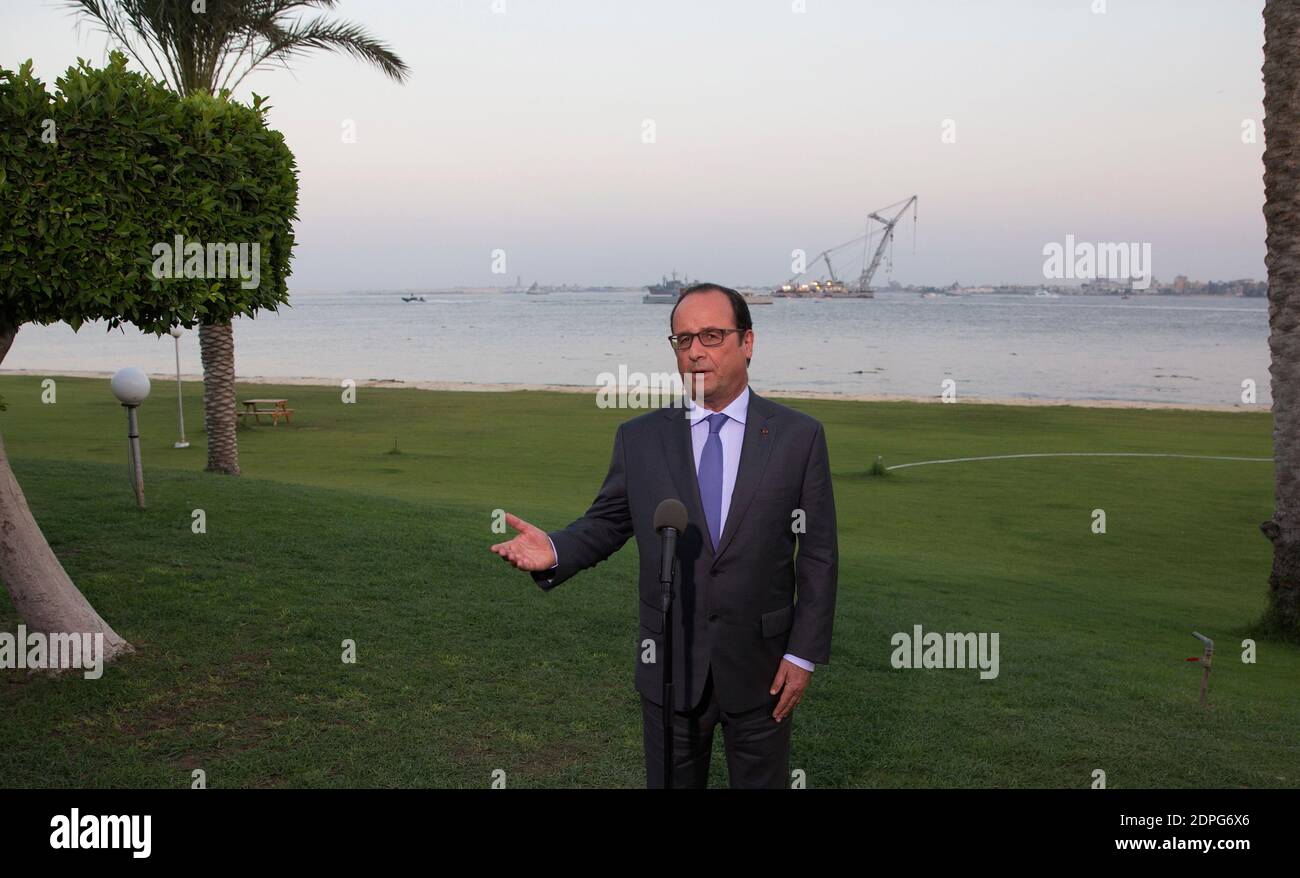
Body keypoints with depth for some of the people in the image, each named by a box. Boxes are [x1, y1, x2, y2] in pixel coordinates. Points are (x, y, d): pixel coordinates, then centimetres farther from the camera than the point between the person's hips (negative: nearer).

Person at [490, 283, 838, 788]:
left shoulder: (798, 436, -5)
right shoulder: (640, 439, 0)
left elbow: (818, 554, -3)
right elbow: (605, 523, 6)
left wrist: (804, 654, -6)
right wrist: (555, 552, -16)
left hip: (760, 665, -1)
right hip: (670, 666, 1)